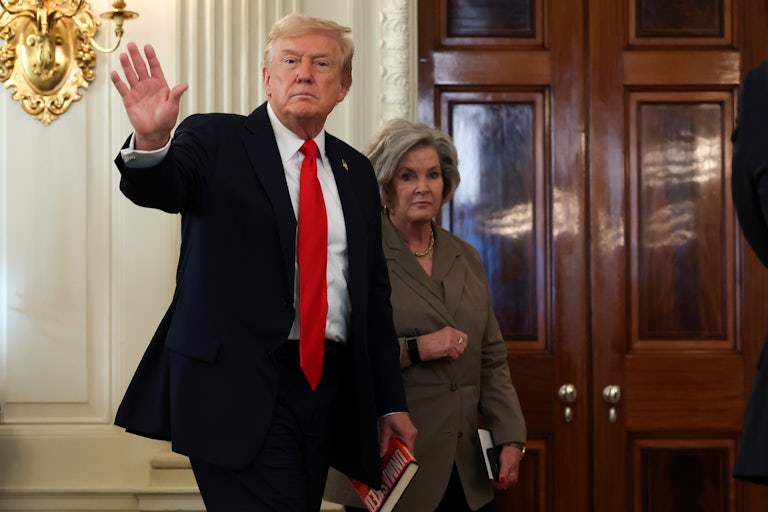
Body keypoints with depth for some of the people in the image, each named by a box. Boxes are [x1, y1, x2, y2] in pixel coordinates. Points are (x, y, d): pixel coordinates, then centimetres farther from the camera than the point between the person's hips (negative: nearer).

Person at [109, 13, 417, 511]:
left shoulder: (357, 171, 16)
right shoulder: (215, 139, 2)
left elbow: (374, 293, 17)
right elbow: (158, 189, -19)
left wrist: (391, 403, 15)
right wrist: (151, 141, -42)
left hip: (329, 385, 5)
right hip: (239, 384, -5)